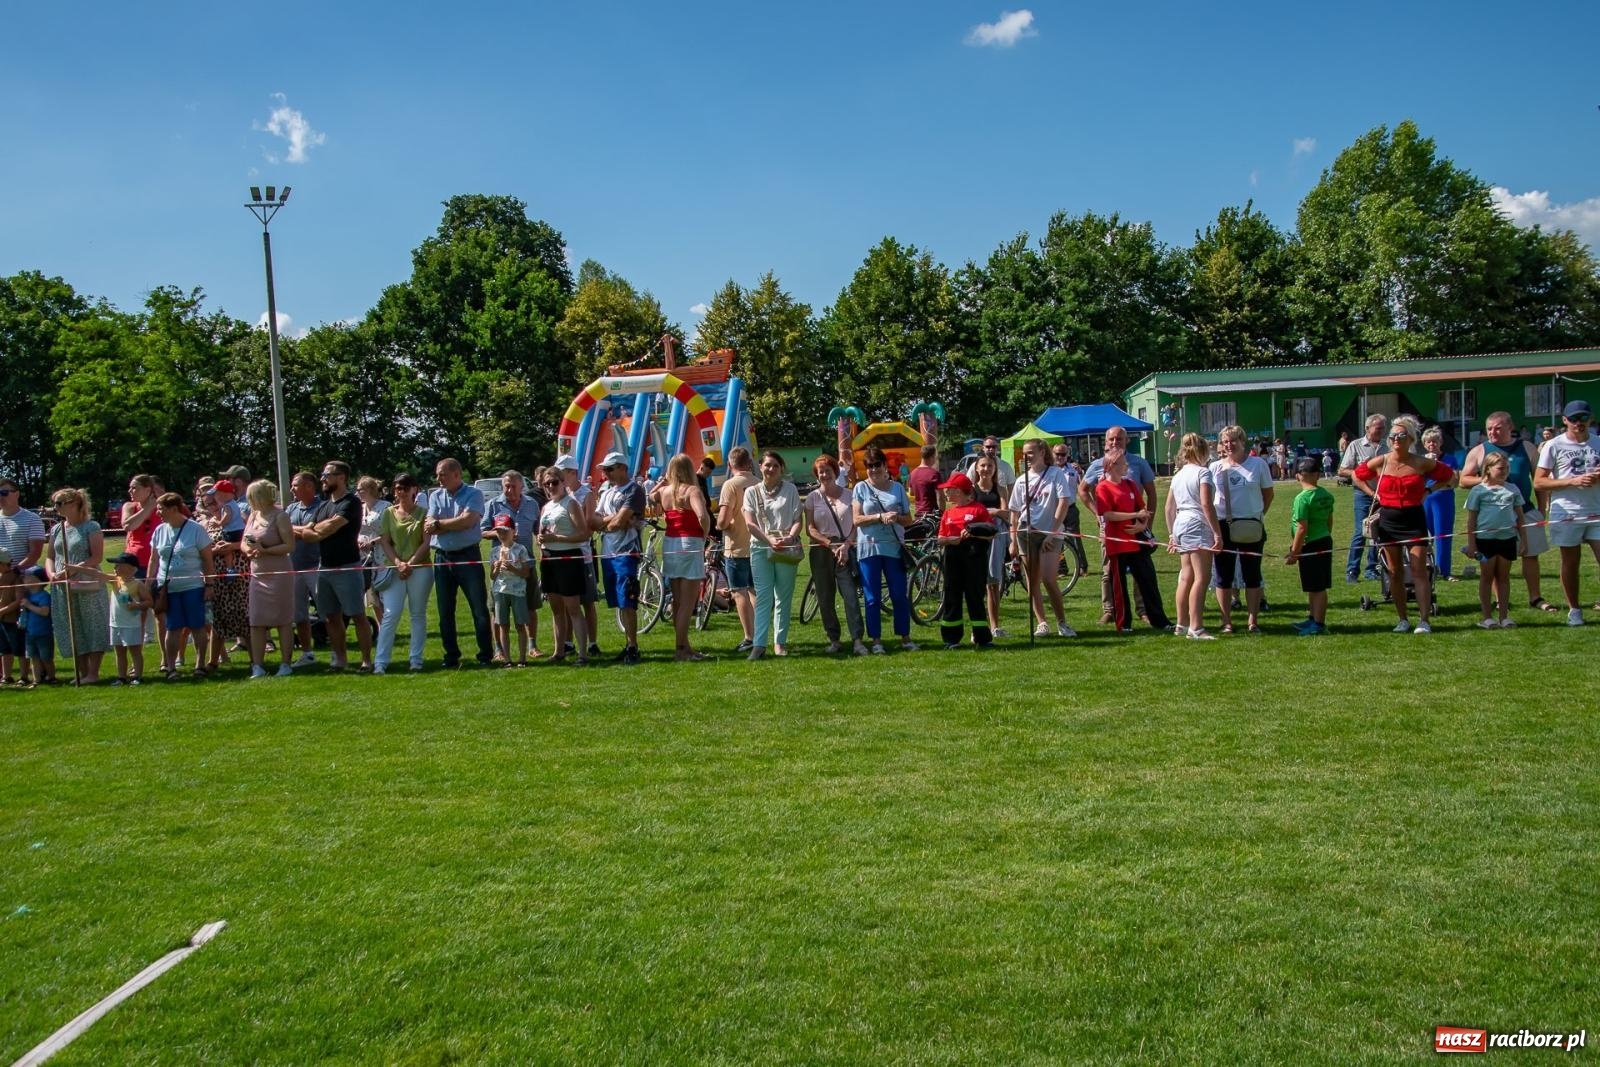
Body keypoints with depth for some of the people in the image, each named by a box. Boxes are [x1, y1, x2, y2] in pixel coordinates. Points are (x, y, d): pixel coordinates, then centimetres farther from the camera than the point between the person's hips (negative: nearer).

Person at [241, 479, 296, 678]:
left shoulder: (280, 516, -8)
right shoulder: (253, 515, 13)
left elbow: (290, 546, -13)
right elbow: (243, 544, 17)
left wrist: (264, 550, -20)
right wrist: (248, 549, -6)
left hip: (278, 575, -7)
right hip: (257, 575, 7)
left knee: (283, 621, 0)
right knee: (256, 623, 3)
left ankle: (285, 664, 7)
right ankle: (258, 667, 6)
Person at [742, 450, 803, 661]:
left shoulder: (790, 489, 7)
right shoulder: (752, 492, 7)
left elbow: (797, 519, 4)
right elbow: (750, 523, -1)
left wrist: (789, 537, -16)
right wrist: (770, 540, -15)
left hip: (787, 548, 1)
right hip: (760, 547, 0)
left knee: (784, 597, 4)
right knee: (763, 597, -6)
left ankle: (780, 642, 12)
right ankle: (759, 644, -10)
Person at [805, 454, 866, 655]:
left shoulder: (848, 495, 7)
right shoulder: (813, 498, 6)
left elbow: (856, 524, 4)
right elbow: (810, 529, 1)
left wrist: (846, 545, -10)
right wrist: (830, 544, -9)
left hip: (845, 551, -1)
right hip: (821, 553, 1)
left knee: (850, 594, -11)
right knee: (825, 598, 2)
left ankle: (857, 640, -12)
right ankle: (834, 640, 10)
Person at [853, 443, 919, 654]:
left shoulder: (897, 487, 9)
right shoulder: (860, 488, 5)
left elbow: (908, 519, 9)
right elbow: (857, 519, -3)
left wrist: (896, 518, -12)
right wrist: (881, 516, -15)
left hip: (894, 547, 1)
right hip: (868, 548, -1)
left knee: (899, 595, 1)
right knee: (872, 598, 1)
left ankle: (905, 638, 11)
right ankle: (876, 640, 9)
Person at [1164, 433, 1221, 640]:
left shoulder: (1178, 475, 16)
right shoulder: (1203, 472, -6)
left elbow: (1169, 508, 18)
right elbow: (1206, 504, -17)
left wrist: (1171, 534, 25)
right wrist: (1217, 533, -17)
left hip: (1180, 524, 8)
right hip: (1198, 525, -8)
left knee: (1186, 577, 14)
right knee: (1201, 578, -10)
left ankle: (1182, 625, 21)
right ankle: (1196, 628, -15)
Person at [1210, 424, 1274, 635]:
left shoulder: (1258, 464, 1)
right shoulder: (1216, 468, 3)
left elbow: (1268, 493, 8)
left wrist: (1259, 514, 1)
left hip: (1251, 527, -1)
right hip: (1223, 526, 1)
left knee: (1252, 575, 5)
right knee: (1224, 576, 4)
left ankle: (1253, 621, 12)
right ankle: (1226, 621, 12)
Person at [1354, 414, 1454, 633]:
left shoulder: (1422, 463, -4)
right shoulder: (1379, 463, -2)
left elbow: (1449, 476, 10)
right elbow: (1357, 475, 15)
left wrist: (1427, 491, 1)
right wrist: (1373, 493, 4)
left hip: (1414, 520, -2)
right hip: (1388, 520, 2)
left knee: (1419, 570, -7)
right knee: (1395, 572, 6)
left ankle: (1424, 621, -7)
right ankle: (1402, 620, 14)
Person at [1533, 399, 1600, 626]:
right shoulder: (1554, 446, -1)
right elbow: (1538, 482, -5)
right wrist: (1573, 481, -16)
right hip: (1567, 514, -2)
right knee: (1570, 563, 9)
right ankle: (1574, 610, 19)